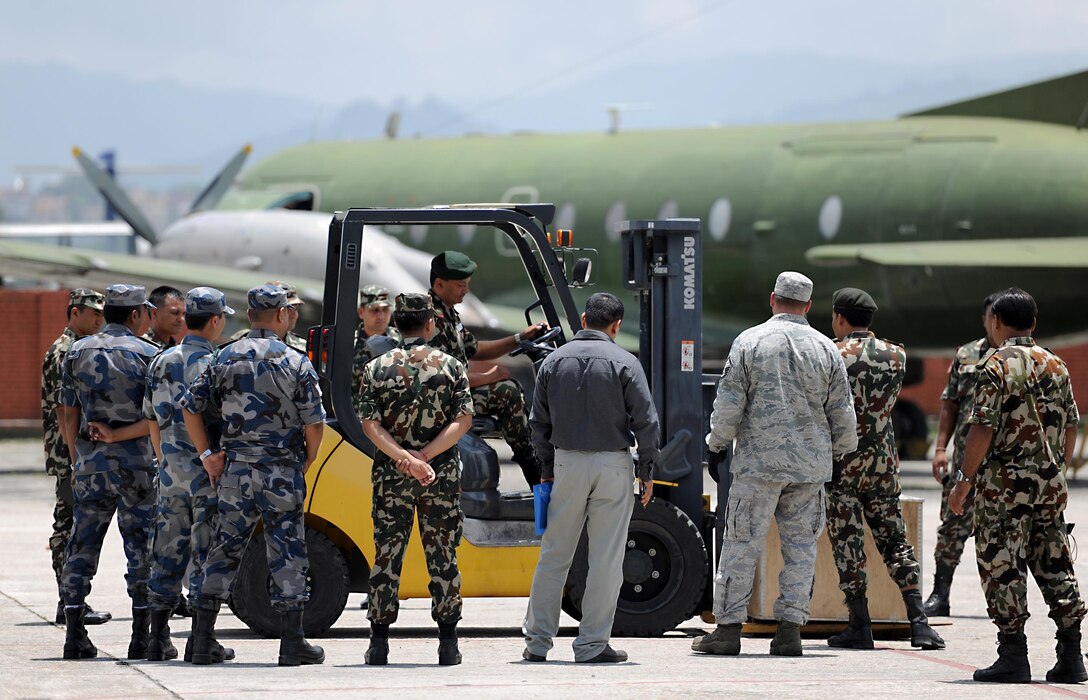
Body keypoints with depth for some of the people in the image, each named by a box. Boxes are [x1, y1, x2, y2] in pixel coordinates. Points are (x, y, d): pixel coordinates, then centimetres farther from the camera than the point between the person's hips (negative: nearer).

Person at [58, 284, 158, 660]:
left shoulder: (78, 352, 6)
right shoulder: (147, 354, -4)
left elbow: (70, 415, 8)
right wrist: (118, 435, -9)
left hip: (90, 461, 3)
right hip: (136, 461, -3)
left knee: (82, 545, 9)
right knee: (142, 545, 2)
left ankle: (75, 635, 6)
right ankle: (142, 636, 0)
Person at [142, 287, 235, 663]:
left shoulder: (161, 362, 8)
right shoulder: (215, 364, -12)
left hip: (171, 472, 6)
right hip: (209, 474, -6)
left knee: (168, 554, 11)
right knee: (206, 552, -2)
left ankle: (158, 638, 11)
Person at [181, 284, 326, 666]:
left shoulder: (225, 358, 4)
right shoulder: (295, 363, -6)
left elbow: (191, 406, 2)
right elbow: (314, 422, -8)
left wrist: (206, 455, 7)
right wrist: (308, 461, 7)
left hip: (234, 471, 3)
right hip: (281, 473, -3)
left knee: (223, 551, 9)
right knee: (287, 555, 2)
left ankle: (202, 640, 8)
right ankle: (292, 642, 3)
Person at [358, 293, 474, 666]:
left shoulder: (377, 368, 1)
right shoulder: (451, 367, 0)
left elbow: (369, 424, -7)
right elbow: (463, 420, -8)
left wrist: (405, 458, -14)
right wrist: (423, 457, -13)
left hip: (391, 476, 0)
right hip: (442, 475, 0)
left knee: (387, 555, 5)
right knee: (443, 557, 5)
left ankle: (379, 643, 4)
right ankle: (448, 644, 5)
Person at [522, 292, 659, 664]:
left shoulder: (554, 361, 4)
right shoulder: (624, 363, -6)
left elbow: (539, 423, 9)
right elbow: (646, 422, -7)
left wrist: (547, 469, 17)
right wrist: (647, 471, 3)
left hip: (567, 464, 3)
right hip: (613, 465, -3)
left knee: (554, 555, 9)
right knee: (606, 559, 1)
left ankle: (537, 641, 9)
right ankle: (592, 644, 1)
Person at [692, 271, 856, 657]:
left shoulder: (749, 342, -3)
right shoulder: (826, 349, 5)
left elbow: (728, 405, -4)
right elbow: (842, 413, 9)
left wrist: (717, 441, 13)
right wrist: (843, 448, 26)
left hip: (758, 461, -2)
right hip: (810, 465, 2)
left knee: (742, 543, 1)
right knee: (800, 545, 7)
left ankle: (728, 628, 0)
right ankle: (790, 629, 4)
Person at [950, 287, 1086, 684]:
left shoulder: (996, 366, -9)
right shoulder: (1056, 365, 10)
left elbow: (983, 429, -15)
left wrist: (964, 480, -9)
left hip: (1004, 484, -6)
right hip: (1051, 483, 6)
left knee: (1003, 567, -1)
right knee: (1055, 566, 10)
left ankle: (1013, 658, -3)